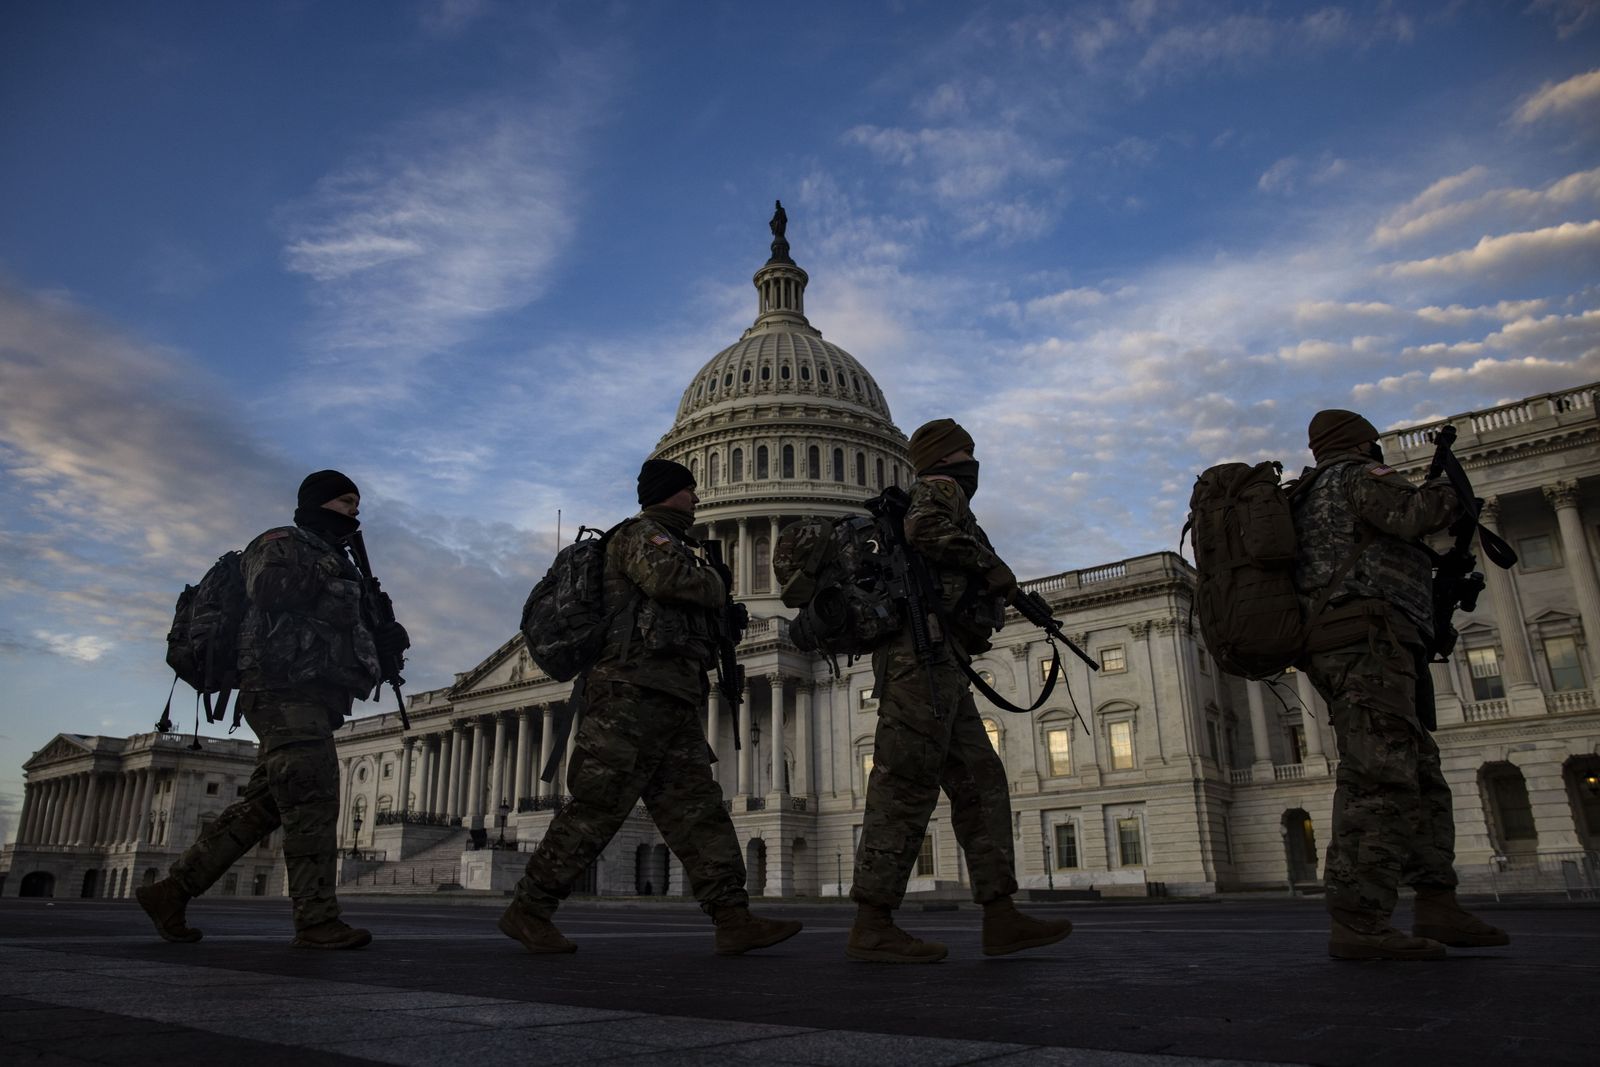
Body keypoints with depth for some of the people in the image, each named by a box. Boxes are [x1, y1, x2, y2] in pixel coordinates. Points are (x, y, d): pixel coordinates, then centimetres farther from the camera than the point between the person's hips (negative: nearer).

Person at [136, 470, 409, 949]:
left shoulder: (333, 560, 27)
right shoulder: (283, 542, 1)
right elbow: (267, 591, -19)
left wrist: (382, 639, 10)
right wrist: (327, 570, -10)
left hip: (311, 700, 9)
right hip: (285, 691, -9)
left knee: (262, 806, 10)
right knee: (312, 802, -12)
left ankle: (172, 889, 18)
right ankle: (317, 920, -10)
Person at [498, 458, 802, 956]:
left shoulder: (673, 544, 29)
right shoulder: (643, 533, -1)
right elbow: (669, 578, -21)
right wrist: (714, 583, -2)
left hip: (672, 704, 10)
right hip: (635, 694, -10)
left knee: (697, 810, 2)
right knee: (596, 808, -6)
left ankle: (732, 918, -1)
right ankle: (527, 910, 5)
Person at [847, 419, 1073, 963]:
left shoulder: (947, 504, 32)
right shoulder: (939, 489, 3)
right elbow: (925, 530, -19)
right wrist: (991, 567, -9)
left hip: (939, 668, 10)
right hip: (922, 655, -10)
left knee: (980, 784, 5)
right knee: (906, 785, -13)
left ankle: (1001, 919, 4)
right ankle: (872, 926, -12)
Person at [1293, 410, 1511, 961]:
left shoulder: (1307, 498, 29)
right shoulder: (1357, 475, 3)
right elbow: (1415, 516, -13)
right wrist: (1444, 494, 9)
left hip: (1333, 648, 10)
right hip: (1368, 638, -10)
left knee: (1420, 775, 10)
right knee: (1379, 778, -17)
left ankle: (1437, 907, 7)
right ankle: (1356, 924, -22)